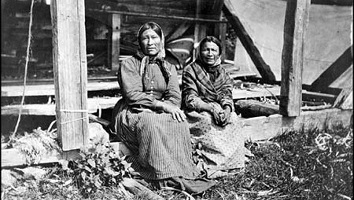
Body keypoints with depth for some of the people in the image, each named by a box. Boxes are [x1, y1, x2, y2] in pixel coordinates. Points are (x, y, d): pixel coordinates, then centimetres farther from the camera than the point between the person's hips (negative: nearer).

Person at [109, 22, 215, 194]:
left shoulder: (169, 67, 16)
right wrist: (161, 104, -21)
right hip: (132, 113, -3)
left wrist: (168, 107, -22)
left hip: (159, 114, 4)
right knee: (151, 123, -37)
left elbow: (175, 96, 2)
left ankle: (185, 172, -30)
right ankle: (169, 177, -39)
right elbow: (132, 95, -11)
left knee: (179, 122, -30)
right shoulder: (129, 64, 3)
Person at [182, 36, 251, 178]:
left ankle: (233, 159, -16)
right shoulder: (190, 70, -3)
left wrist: (227, 109, -22)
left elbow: (226, 95, 2)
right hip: (196, 112, -4)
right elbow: (190, 99, -12)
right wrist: (211, 108, -26)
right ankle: (213, 164, -27)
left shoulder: (222, 73, 11)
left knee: (232, 119, -23)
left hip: (218, 110, 4)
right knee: (208, 120, -32)